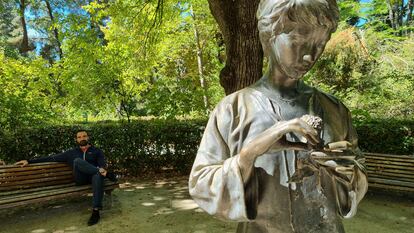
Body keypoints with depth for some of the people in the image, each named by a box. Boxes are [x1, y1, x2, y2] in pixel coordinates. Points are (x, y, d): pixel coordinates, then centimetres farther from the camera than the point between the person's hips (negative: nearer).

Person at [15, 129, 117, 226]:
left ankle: (96, 212, -45)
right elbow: (52, 158, 17)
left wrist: (103, 169, -28)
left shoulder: (97, 151, 15)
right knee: (77, 161, -30)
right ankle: (106, 174, -29)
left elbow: (102, 163, -2)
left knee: (98, 175, -41)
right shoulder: (71, 153, 20)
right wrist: (29, 161, 10)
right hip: (80, 179, 1)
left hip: (93, 176, -1)